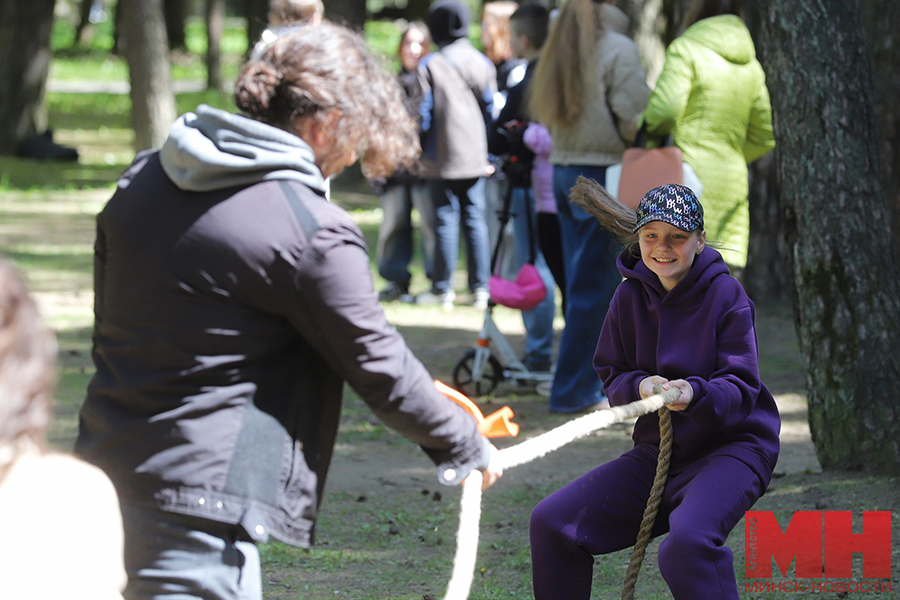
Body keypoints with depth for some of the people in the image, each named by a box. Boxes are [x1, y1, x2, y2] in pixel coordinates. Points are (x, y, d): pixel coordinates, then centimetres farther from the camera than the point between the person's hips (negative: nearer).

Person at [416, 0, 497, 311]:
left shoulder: (430, 65, -9)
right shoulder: (482, 63, 4)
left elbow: (423, 113, -8)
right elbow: (490, 108, 7)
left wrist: (419, 150, 6)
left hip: (442, 159, -4)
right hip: (476, 157, 4)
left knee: (445, 219, 0)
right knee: (475, 219, 8)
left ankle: (442, 289, 3)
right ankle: (480, 288, 7)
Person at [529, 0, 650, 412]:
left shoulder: (559, 53, 12)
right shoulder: (618, 50, -10)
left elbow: (545, 116, 12)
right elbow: (634, 116, -14)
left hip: (563, 168, 8)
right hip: (603, 171, -8)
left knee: (581, 281, 13)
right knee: (595, 283, -3)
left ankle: (579, 382, 17)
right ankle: (574, 390, -2)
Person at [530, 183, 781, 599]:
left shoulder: (726, 295, -11)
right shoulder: (631, 295, 3)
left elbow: (741, 388, -14)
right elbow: (611, 374, 8)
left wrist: (694, 393, -36)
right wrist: (640, 386, -17)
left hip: (731, 446, -6)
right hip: (657, 450, 6)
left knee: (688, 542, -37)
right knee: (551, 523, -2)